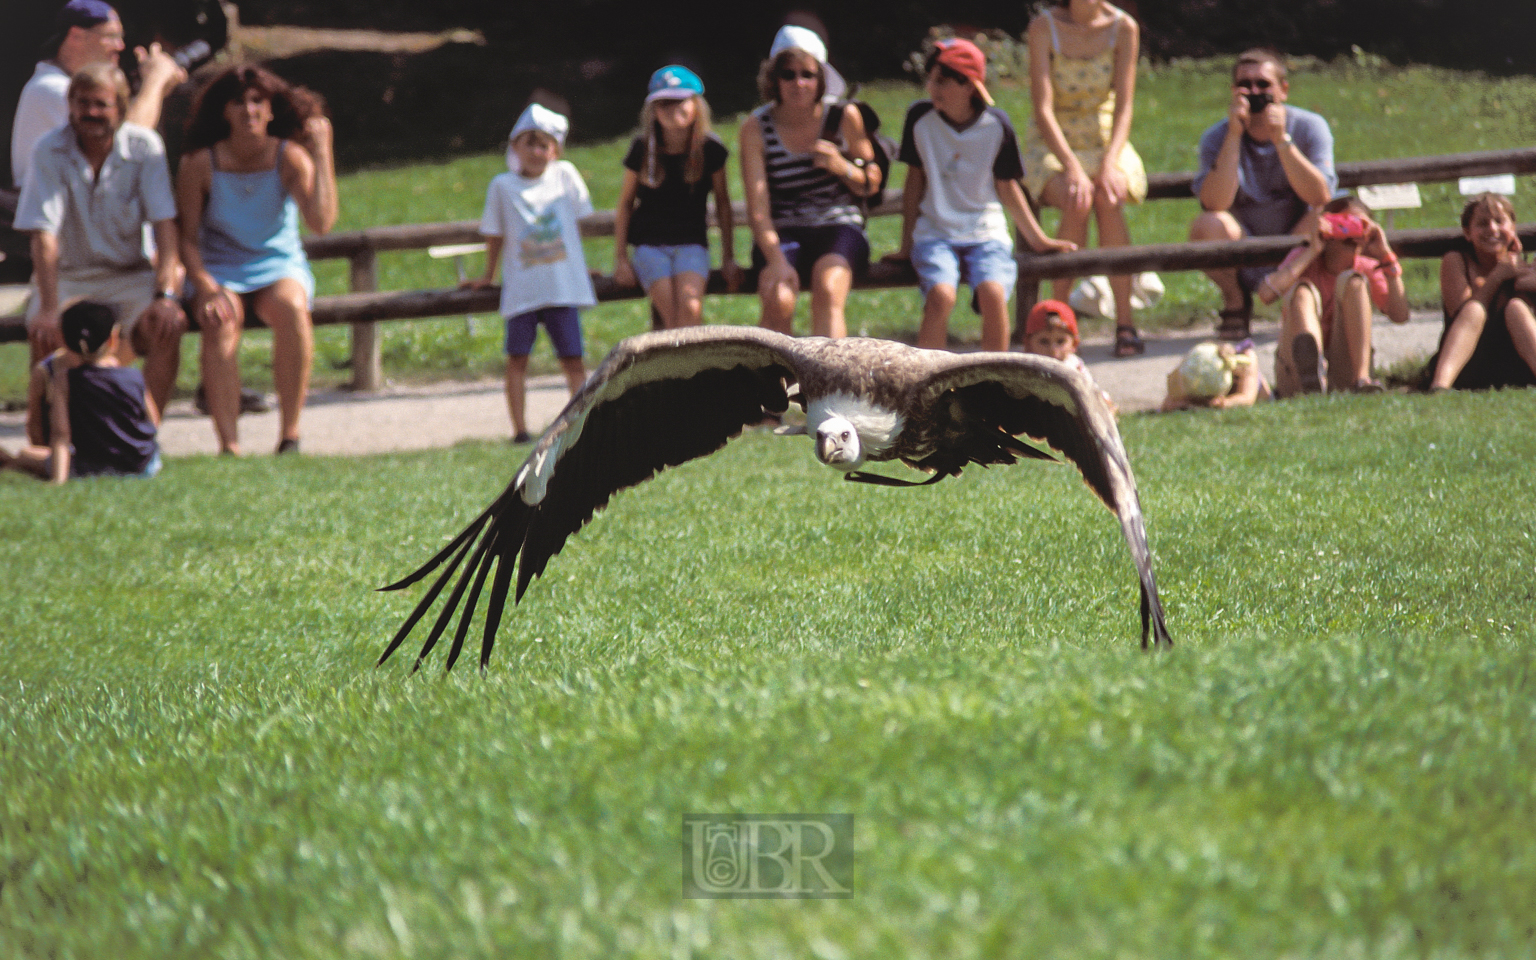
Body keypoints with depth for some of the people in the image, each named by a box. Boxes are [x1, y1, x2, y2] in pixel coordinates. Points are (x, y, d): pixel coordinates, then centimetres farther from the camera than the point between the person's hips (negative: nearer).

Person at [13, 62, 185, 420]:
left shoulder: (145, 146, -9)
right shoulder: (49, 152, -12)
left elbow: (165, 224, -13)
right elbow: (44, 235, -19)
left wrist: (165, 295, -26)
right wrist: (48, 309, -30)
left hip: (130, 274, 1)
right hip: (67, 275, -1)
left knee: (167, 325, -28)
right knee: (46, 335, -31)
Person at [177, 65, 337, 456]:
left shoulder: (289, 158, -7)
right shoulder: (200, 164, -7)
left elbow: (321, 222, -22)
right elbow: (187, 237, -4)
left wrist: (322, 152, -19)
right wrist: (205, 287, -22)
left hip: (279, 267, 0)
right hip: (219, 272, 0)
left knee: (292, 308, -35)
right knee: (221, 322, -34)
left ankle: (290, 436, -27)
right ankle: (228, 446, -37)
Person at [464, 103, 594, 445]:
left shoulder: (565, 175, 4)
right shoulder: (502, 186, 1)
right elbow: (495, 235, 11)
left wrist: (579, 266, 19)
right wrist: (488, 276, 17)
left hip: (564, 285, 0)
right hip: (521, 286, 0)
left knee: (572, 359, 0)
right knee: (517, 359, -3)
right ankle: (520, 430, -2)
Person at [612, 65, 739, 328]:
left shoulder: (710, 150, -3)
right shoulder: (643, 149, -3)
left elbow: (723, 203, 8)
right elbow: (625, 203, 8)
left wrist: (728, 258, 8)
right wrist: (620, 258, 5)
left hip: (692, 242, 0)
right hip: (650, 245, 0)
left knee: (691, 306, -27)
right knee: (671, 314, -22)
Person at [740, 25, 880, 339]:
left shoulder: (844, 117, 0)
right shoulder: (755, 128, -3)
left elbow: (872, 185, 11)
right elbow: (757, 208, -10)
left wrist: (842, 166, -12)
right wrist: (776, 261, -26)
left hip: (839, 227, 0)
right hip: (782, 233, 0)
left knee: (828, 289, -33)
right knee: (777, 299, -31)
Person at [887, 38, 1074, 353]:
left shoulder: (996, 125, -2)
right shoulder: (920, 118, -1)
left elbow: (1007, 188, 9)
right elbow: (915, 181, 8)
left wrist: (1038, 240, 10)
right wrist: (906, 245, 8)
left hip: (987, 234, 0)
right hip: (935, 234, 0)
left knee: (993, 293, -30)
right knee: (941, 295, -30)